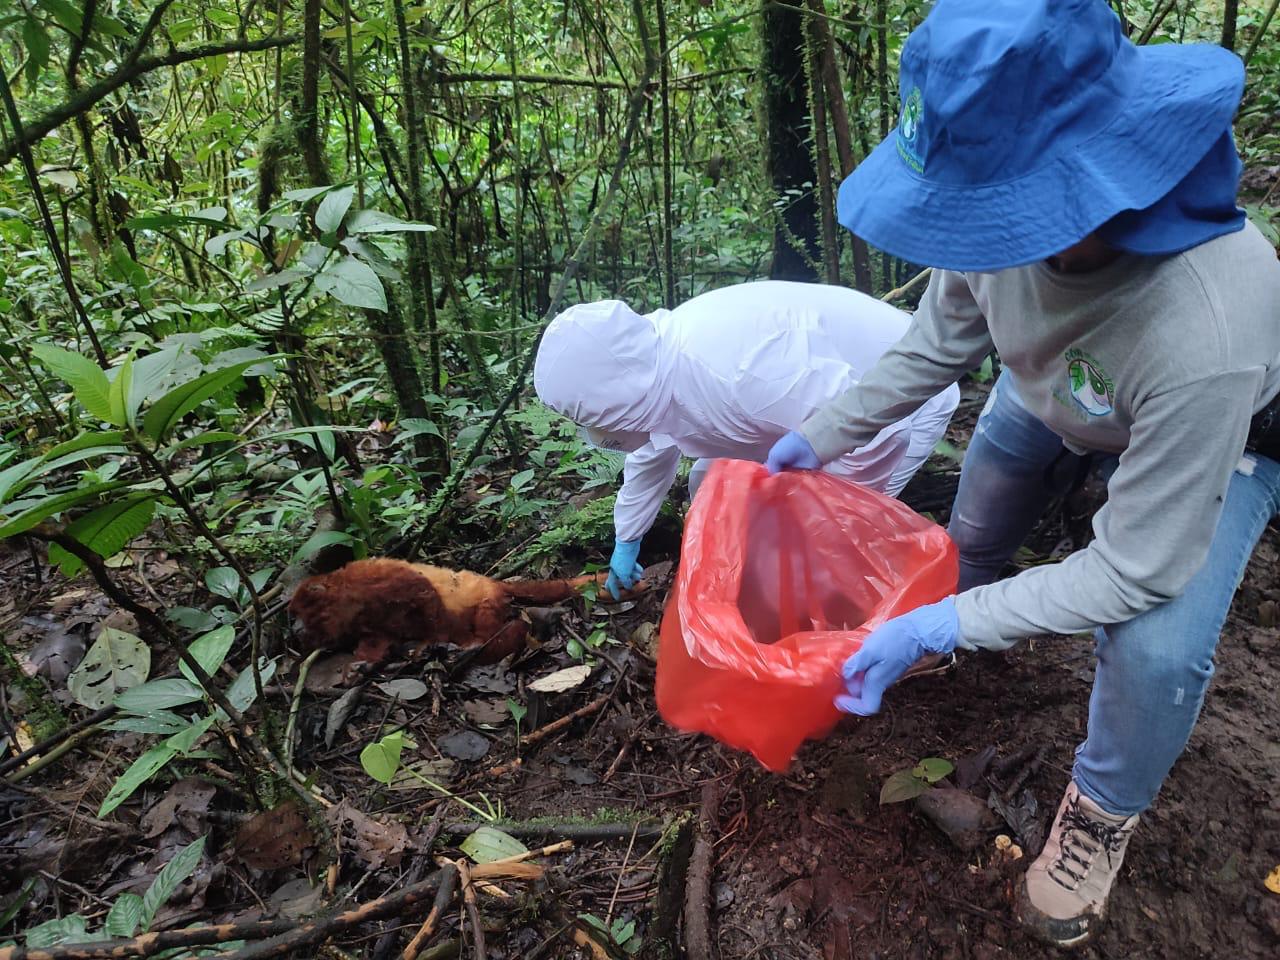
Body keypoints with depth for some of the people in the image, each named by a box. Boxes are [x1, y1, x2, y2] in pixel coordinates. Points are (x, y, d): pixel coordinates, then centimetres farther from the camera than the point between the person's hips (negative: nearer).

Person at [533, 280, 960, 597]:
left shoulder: (738, 374, -43)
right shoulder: (653, 364, -12)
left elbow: (878, 430, -37)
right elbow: (652, 454, 9)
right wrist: (626, 541, 21)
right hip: (825, 392, 8)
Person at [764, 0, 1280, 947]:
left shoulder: (1202, 336, -48)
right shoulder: (1012, 207, -33)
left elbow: (1136, 570, -37)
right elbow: (939, 344, -11)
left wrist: (932, 633, -36)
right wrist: (826, 434, -8)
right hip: (1056, 388, 5)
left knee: (1157, 647, -22)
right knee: (976, 533, 18)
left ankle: (1103, 813, 10)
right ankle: (961, 610, 56)